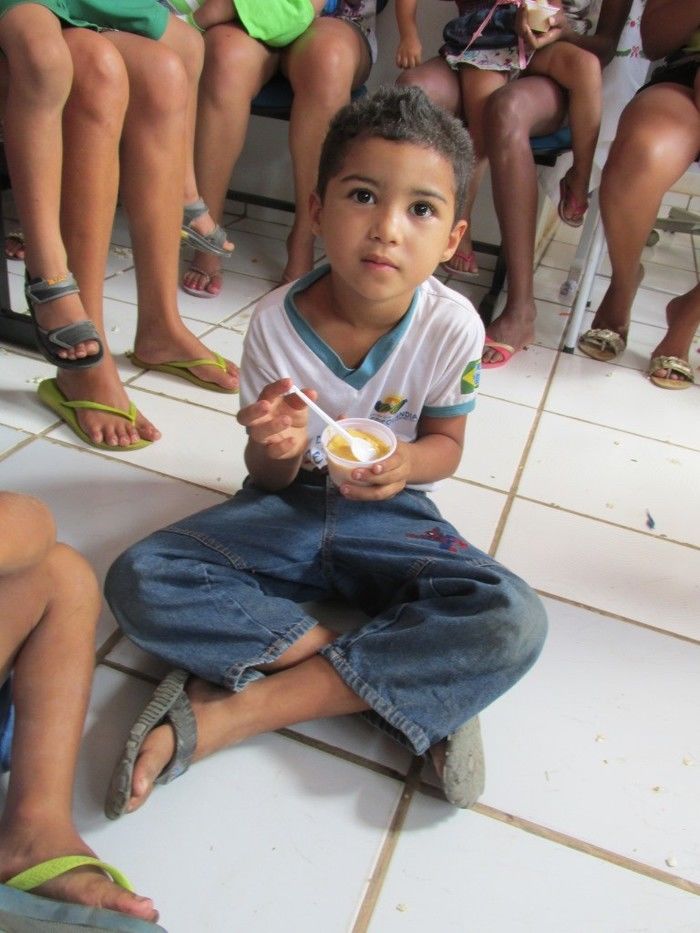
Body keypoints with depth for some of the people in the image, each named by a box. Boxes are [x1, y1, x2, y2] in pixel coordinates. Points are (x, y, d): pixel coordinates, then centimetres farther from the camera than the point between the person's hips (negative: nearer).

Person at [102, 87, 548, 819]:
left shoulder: (452, 328, -16)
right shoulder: (276, 323, -16)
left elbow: (446, 443, 1)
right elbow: (267, 480, -5)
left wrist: (405, 463, -24)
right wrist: (278, 449, -31)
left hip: (388, 515, 0)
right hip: (288, 509, 1)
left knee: (513, 625, -27)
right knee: (138, 582, -24)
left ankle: (228, 712, -24)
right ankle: (416, 684, -22)